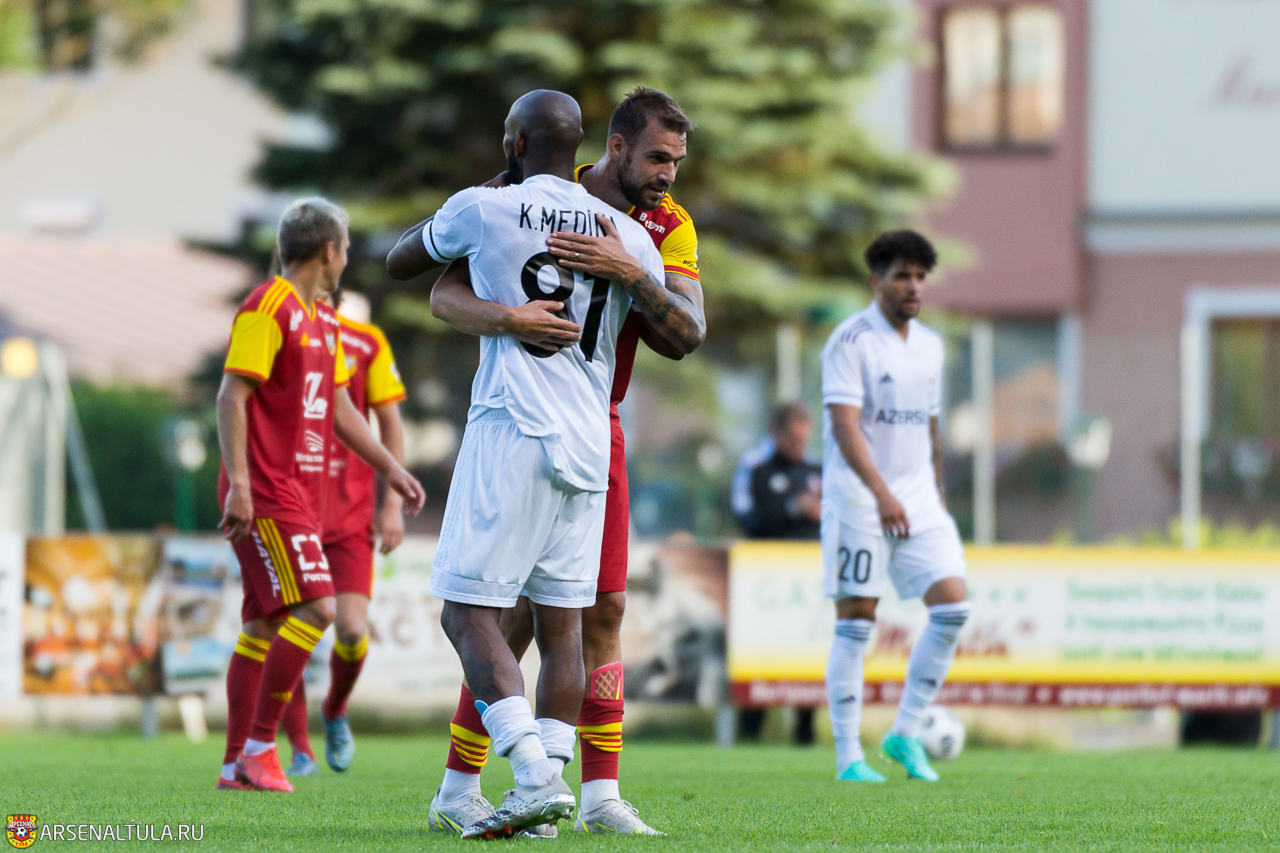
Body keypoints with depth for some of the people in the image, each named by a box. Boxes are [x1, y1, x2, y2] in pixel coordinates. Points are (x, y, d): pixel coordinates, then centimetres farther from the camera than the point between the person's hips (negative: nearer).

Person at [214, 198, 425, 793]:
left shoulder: (322, 322, 18)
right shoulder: (267, 308, -10)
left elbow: (339, 408, 24)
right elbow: (232, 397, -15)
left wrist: (390, 468, 21)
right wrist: (238, 484, -21)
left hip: (302, 495, 9)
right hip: (266, 495, -9)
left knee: (265, 624, 8)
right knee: (314, 608, -17)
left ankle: (237, 765, 9)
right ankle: (260, 745, -13)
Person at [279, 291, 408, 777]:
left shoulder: (367, 343, 2)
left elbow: (390, 424, 8)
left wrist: (393, 504, 2)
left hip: (349, 513, 0)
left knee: (352, 630, -12)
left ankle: (335, 711, 19)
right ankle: (300, 750, 9)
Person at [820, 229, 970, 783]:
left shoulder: (929, 346, 13)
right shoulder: (851, 340, -10)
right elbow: (843, 425, -19)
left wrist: (938, 496, 19)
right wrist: (882, 494, -29)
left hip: (917, 499, 6)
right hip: (859, 499, -6)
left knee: (953, 605, -7)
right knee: (856, 621, -4)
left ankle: (905, 733, 3)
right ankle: (848, 757, 1)